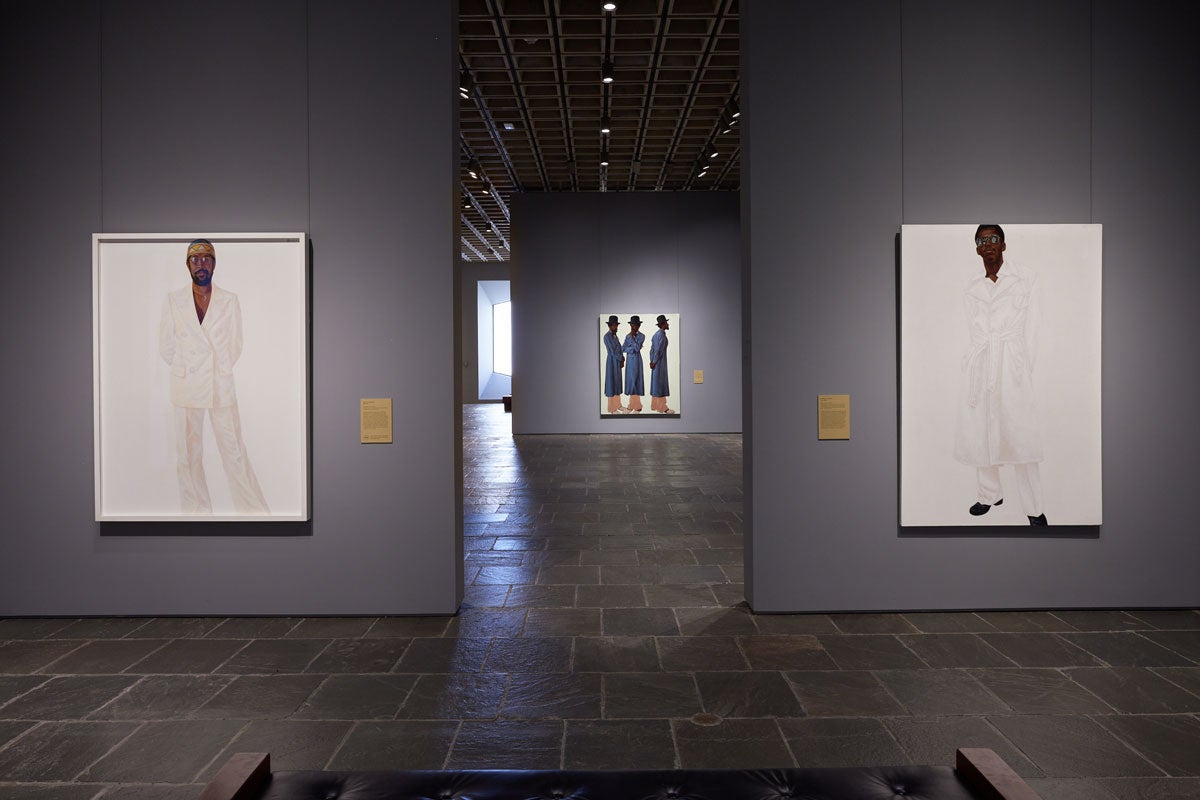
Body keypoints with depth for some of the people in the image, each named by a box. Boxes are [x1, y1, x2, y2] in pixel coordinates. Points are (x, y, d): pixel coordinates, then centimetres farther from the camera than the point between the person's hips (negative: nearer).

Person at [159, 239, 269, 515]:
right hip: (186, 388, 1)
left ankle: (256, 511, 6)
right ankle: (195, 510, 14)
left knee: (235, 452, 0)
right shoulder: (173, 301, 3)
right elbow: (166, 348, 7)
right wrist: (187, 370, 8)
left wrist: (218, 370, 6)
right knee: (188, 455, 4)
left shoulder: (230, 301, 3)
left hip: (222, 387, -1)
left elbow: (235, 346, 6)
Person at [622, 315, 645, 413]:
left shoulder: (641, 336, -5)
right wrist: (632, 348, -9)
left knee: (635, 380, -7)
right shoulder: (627, 336, 10)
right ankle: (631, 405, 12)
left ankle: (637, 407, -2)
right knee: (629, 381, 6)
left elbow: (637, 348, -16)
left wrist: (632, 337, -15)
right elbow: (623, 348, 4)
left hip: (636, 360, -6)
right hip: (629, 359, 6)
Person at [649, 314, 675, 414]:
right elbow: (659, 350, -19)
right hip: (660, 362, -9)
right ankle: (662, 408, -4)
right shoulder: (662, 335, -18)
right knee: (661, 383, -6)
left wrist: (651, 361, 10)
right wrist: (654, 362, -11)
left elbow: (652, 349, 11)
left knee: (655, 382, 13)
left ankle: (654, 405, 18)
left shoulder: (656, 334, 11)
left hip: (655, 362, 9)